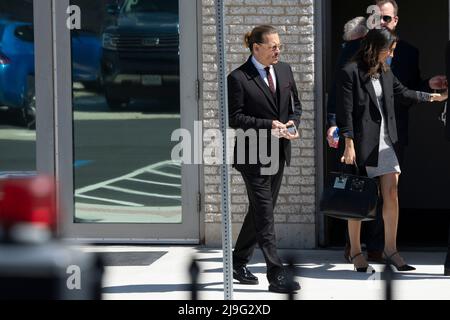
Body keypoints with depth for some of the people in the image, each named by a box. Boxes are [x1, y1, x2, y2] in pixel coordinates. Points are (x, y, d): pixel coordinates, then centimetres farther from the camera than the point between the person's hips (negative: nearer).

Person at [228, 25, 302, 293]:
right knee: (264, 215, -8)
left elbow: (295, 105, 17)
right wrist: (268, 125, -20)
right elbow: (235, 118, -12)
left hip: (278, 153, 7)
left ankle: (239, 263, 29)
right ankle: (277, 275, -9)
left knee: (260, 210, 14)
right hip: (253, 155, -7)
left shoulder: (284, 70, 9)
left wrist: (292, 123, -4)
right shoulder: (238, 78, -10)